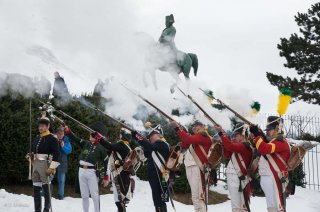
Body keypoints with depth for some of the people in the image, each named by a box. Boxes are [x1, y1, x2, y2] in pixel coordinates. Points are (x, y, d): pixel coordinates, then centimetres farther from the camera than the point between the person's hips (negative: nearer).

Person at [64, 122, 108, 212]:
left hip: (92, 172, -5)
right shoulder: (86, 143, 12)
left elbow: (106, 163, -2)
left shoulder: (101, 148, -3)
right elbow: (75, 139, 8)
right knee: (84, 195, 11)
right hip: (81, 171, 5)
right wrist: (67, 131, -8)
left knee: (94, 195, -6)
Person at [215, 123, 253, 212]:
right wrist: (224, 141, 11)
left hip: (238, 179, -10)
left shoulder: (245, 145, -10)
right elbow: (228, 155, 21)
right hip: (233, 178, 10)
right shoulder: (239, 146, 20)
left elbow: (231, 146, -24)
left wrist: (222, 133, -17)